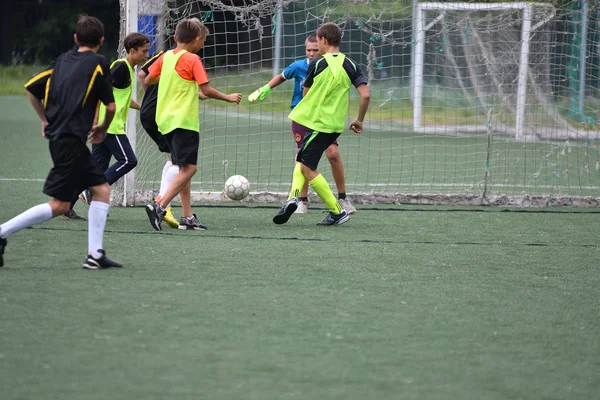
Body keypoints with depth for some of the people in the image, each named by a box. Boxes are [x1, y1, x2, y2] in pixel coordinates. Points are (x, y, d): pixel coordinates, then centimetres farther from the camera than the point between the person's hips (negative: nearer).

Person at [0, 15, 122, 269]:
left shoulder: (63, 60, 14)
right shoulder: (98, 63, -4)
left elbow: (31, 89, 15)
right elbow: (110, 106, -4)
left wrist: (46, 120, 25)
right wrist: (103, 128, 15)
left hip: (57, 135, 8)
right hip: (71, 140, -8)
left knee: (102, 189, 10)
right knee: (58, 205, -6)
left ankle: (95, 254, 3)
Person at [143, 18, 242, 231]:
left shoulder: (166, 57, 10)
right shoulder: (192, 60, -10)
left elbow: (148, 79, 16)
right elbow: (206, 90, -13)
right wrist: (228, 98, 1)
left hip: (166, 120, 8)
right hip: (184, 120, -8)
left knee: (183, 168, 13)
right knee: (188, 168, -10)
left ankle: (187, 216, 11)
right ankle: (160, 206, -24)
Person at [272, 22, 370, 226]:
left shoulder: (316, 64, -8)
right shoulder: (350, 65, 2)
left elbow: (306, 94, 5)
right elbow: (365, 95, -5)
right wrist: (359, 120, 9)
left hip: (317, 123, -6)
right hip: (336, 124, 6)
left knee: (308, 168, 0)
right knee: (302, 160, 19)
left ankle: (338, 211, 0)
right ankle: (293, 197, -2)